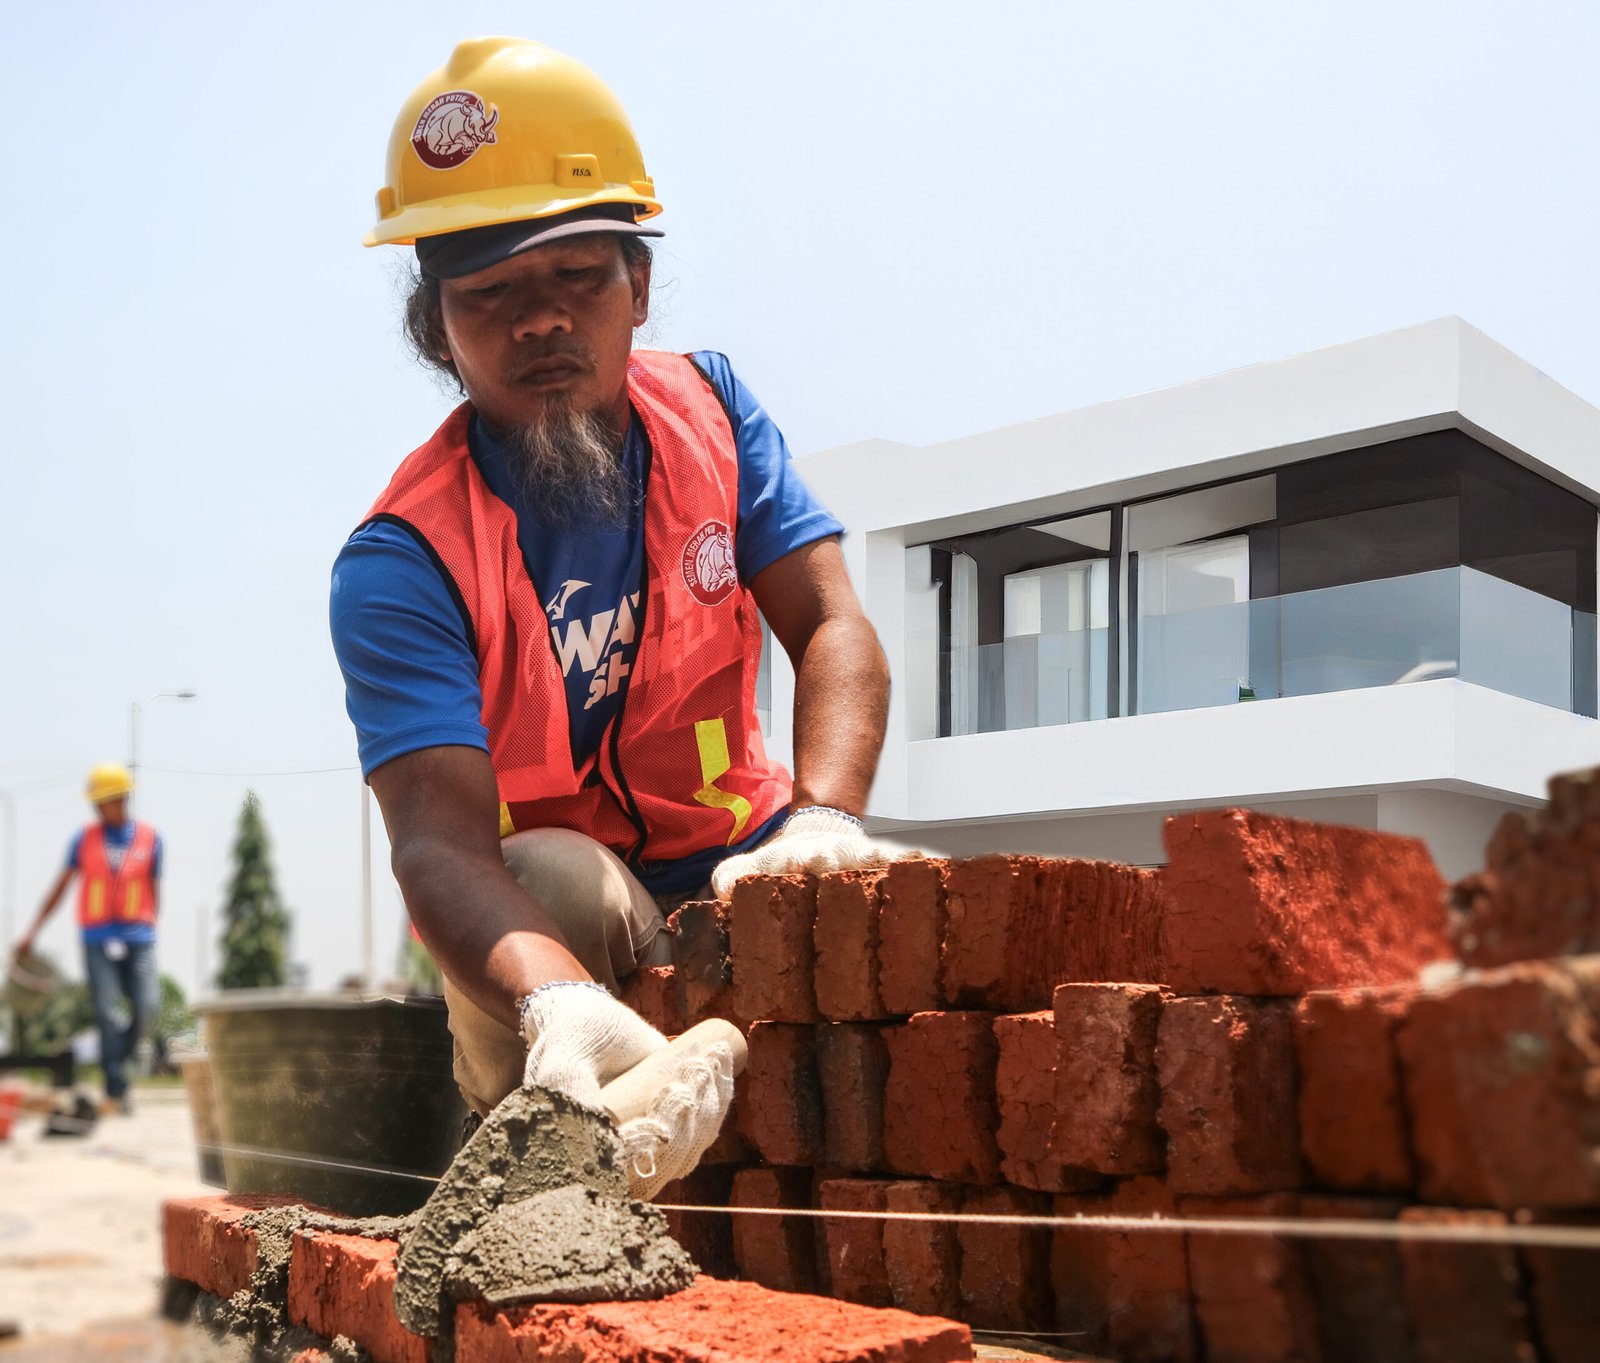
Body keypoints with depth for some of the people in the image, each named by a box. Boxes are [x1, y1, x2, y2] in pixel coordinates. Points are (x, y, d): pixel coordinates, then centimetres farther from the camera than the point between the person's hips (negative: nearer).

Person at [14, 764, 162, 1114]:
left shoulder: (150, 839, 3)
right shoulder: (84, 839, 4)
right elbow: (60, 887, 9)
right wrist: (33, 932, 7)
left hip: (138, 938, 0)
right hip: (98, 938, 0)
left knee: (146, 1007, -8)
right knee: (108, 1012, -6)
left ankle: (118, 1057, 19)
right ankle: (116, 1089, -2)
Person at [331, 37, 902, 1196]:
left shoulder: (707, 408, -5)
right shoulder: (401, 563, -22)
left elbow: (831, 628, -14)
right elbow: (439, 840, -35)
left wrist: (823, 817, -35)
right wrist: (561, 1006, -57)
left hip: (734, 861, 4)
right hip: (536, 916, -4)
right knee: (554, 874, -37)